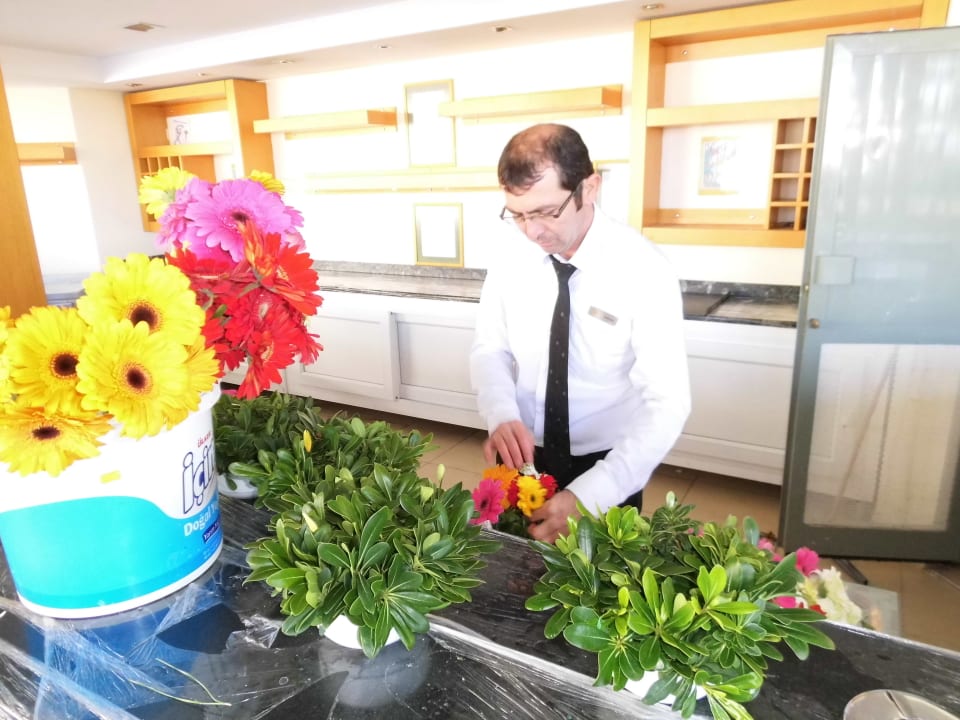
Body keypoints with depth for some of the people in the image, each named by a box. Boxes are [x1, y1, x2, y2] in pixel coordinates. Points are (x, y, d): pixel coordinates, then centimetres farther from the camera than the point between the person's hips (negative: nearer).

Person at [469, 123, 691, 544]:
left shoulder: (643, 270, -21)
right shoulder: (511, 259, -9)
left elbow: (667, 404, -24)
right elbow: (489, 350, 0)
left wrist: (585, 496, -34)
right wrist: (501, 415, -22)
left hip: (605, 467, -3)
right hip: (521, 456, 4)